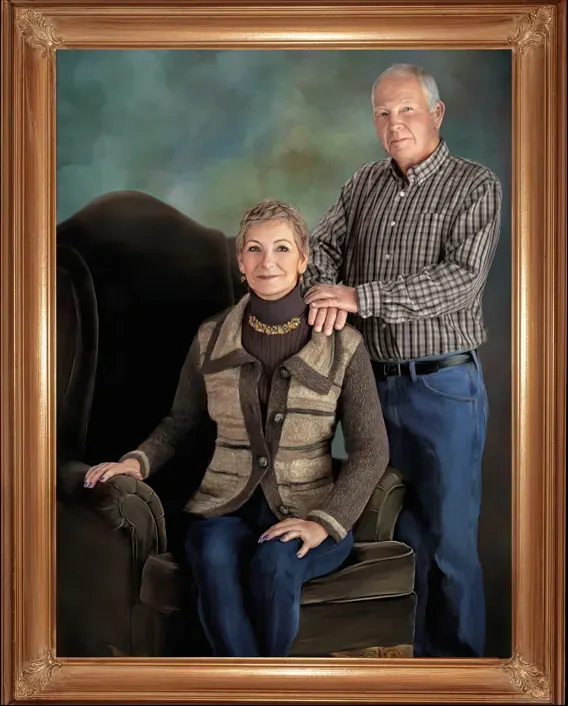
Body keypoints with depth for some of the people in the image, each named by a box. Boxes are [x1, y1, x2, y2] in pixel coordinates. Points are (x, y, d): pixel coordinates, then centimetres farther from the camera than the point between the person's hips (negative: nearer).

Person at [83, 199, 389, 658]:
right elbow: (180, 422, 17)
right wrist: (138, 461, -3)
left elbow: (371, 451, -2)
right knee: (215, 561, -33)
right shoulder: (211, 339, 6)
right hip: (227, 508, 1)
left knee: (274, 564, -34)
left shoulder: (343, 345, -1)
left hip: (309, 513, -1)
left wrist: (324, 522, -15)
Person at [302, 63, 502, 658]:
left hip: (443, 386, -4)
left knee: (450, 542, 3)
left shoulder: (475, 185, -5)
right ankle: (399, 651, 28)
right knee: (396, 534, 14)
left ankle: (455, 659, 18)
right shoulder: (364, 185, 11)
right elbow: (321, 246, 7)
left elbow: (462, 278, -18)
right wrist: (324, 290, -17)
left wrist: (359, 296, -22)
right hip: (373, 381, 5)